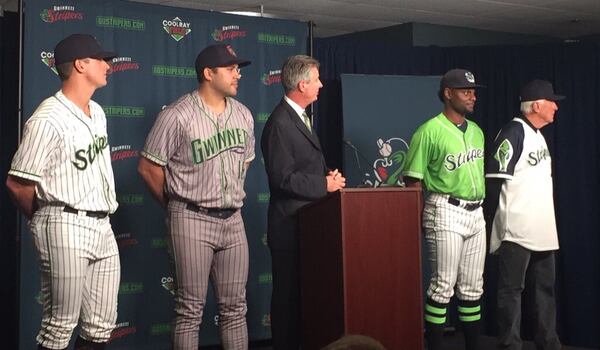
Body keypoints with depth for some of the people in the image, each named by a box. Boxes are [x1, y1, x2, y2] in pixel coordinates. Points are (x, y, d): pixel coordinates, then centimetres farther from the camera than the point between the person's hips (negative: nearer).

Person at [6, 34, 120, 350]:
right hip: (66, 228, -8)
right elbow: (17, 183, -12)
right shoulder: (48, 120, -14)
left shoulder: (97, 112, 13)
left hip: (102, 226, 8)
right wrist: (46, 222, 3)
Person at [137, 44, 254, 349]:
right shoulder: (177, 115, -11)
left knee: (235, 308, 10)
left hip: (233, 220, 6)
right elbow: (148, 167, -7)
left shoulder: (243, 115, 8)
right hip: (192, 220, -5)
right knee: (190, 309, 1)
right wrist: (177, 205, 3)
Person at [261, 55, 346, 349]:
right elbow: (283, 178, -22)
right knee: (289, 294, 1)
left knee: (305, 292, 15)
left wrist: (328, 175, 3)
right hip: (291, 224, -9)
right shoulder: (280, 122, -17)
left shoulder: (301, 117, 15)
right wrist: (325, 185, -15)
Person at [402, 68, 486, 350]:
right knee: (443, 284, -5)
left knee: (473, 286, 11)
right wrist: (424, 217, -9)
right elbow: (413, 180, -8)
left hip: (476, 213, 7)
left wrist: (481, 205, 14)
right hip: (446, 213, -7)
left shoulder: (477, 131, 13)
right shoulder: (429, 131, -9)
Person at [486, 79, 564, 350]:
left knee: (545, 289, 14)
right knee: (511, 290, -3)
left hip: (542, 230, 9)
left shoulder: (538, 135, 17)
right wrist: (503, 219, -15)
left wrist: (548, 221, 18)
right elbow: (494, 178, -16)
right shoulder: (513, 132, -12)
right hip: (517, 231, -9)